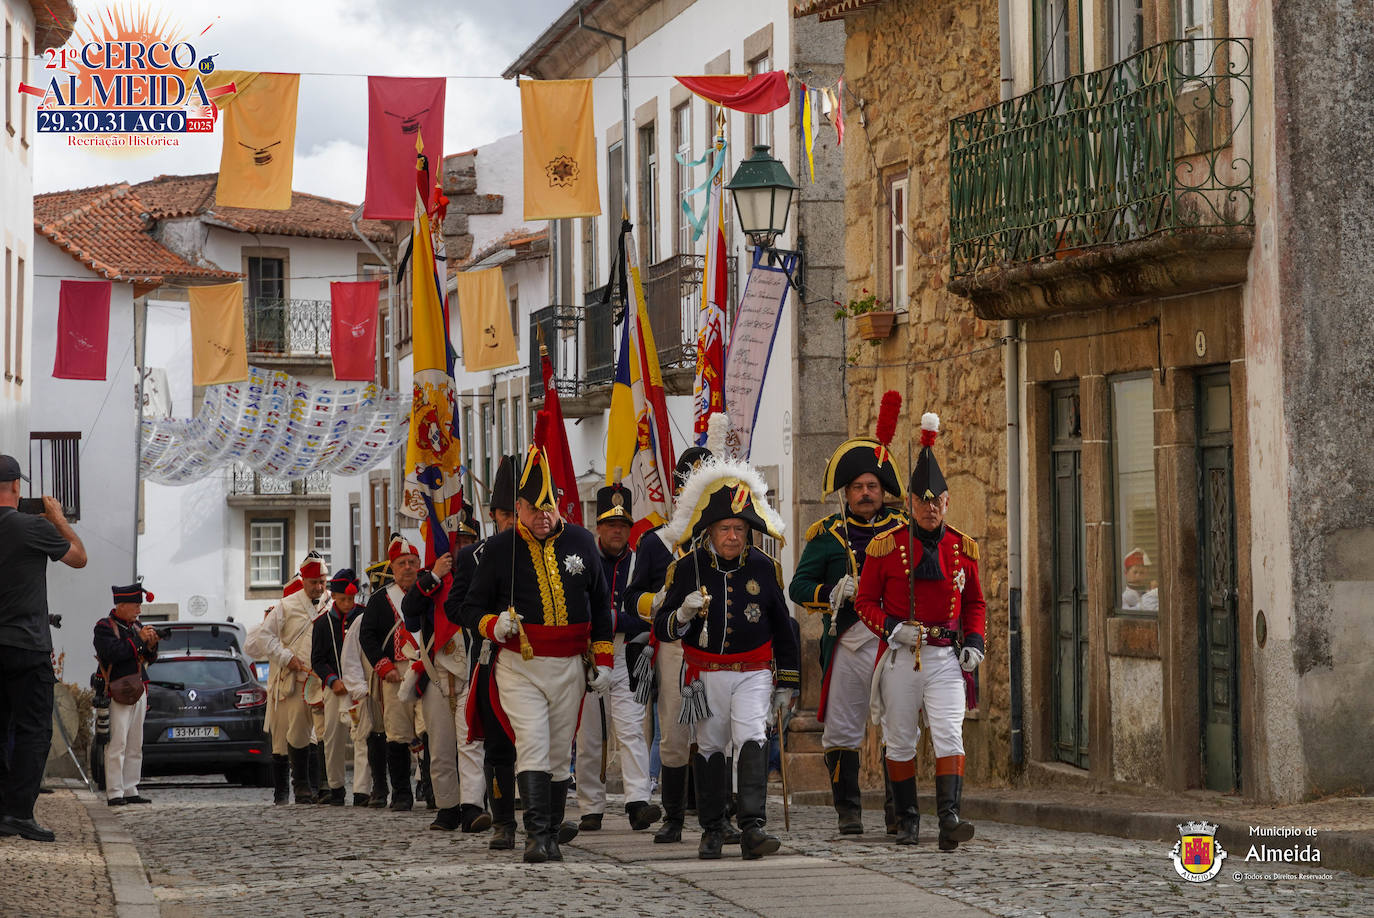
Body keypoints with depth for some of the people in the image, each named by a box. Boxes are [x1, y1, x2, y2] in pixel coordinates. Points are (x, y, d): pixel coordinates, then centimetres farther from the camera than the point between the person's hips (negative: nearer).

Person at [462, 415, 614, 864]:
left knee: (560, 753, 8)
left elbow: (600, 603, 12)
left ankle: (553, 836, 17)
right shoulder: (499, 549, -3)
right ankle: (536, 835, -17)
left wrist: (603, 660, 9)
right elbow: (473, 606, 5)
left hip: (568, 666, 3)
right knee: (532, 745, -16)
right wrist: (493, 625, -17)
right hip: (519, 666, -3)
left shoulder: (580, 541, 4)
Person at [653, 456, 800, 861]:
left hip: (753, 674, -1)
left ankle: (752, 828, -22)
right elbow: (661, 628, -1)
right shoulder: (687, 568, -3)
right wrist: (683, 614, -24)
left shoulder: (763, 567, 1)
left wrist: (787, 683, 11)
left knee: (752, 742, -17)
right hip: (706, 674, 1)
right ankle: (712, 830, 23)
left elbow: (783, 628, 10)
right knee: (709, 750, 8)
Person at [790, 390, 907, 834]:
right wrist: (834, 592, -11)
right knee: (842, 730, 1)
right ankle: (848, 810, 11)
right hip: (848, 641, 0)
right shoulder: (828, 535, 9)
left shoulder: (903, 531, 11)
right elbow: (799, 587, 6)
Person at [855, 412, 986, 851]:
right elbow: (865, 600, 2)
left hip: (946, 657, 1)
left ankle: (949, 819, -18)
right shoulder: (886, 546, -2)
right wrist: (892, 629, -14)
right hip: (900, 655, -1)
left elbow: (975, 603, 16)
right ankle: (907, 820, 20)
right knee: (900, 741, 7)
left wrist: (974, 642, 1)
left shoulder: (963, 547, 6)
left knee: (949, 735, -12)